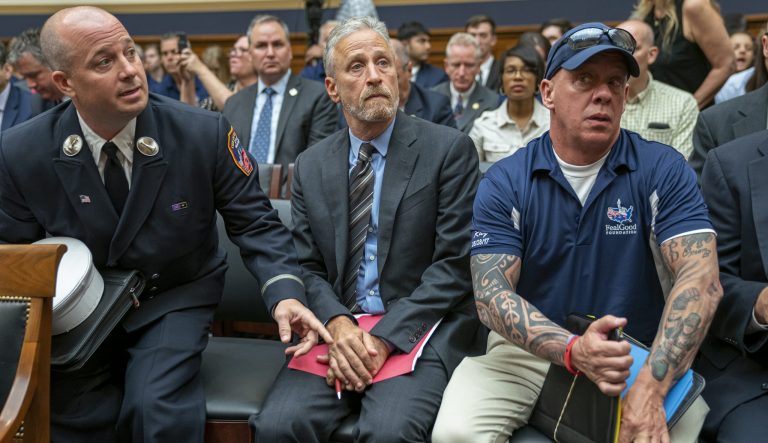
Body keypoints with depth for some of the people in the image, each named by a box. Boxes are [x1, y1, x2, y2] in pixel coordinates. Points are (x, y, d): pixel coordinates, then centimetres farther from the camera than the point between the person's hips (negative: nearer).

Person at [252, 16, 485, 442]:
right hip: (336, 329, 3)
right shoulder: (310, 166, 11)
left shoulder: (449, 149, -2)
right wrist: (338, 325, -11)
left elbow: (455, 263, -6)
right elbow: (309, 267, 10)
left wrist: (385, 338, -14)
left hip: (418, 329, -3)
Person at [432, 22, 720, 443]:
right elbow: (492, 293, -12)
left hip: (640, 357, 0)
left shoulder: (663, 170, -4)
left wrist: (651, 388, -31)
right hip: (528, 351, 0)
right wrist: (573, 351, -31)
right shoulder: (503, 183, -3)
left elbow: (700, 278, -16)